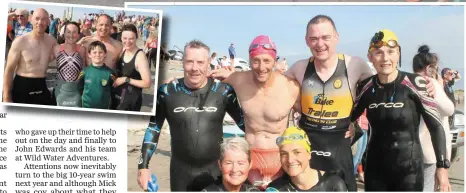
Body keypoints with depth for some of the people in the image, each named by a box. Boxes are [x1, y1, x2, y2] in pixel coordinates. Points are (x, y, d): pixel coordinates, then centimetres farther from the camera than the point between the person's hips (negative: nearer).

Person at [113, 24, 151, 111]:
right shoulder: (123, 51, 2)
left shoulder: (140, 56, -20)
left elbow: (147, 83, -23)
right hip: (118, 97, 7)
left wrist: (126, 79, -20)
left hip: (132, 99, -7)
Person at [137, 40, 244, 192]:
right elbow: (153, 128, 3)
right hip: (180, 171, 1)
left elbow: (245, 122, 2)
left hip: (214, 170, 0)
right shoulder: (168, 92, -6)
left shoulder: (223, 91, -6)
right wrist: (143, 165, 1)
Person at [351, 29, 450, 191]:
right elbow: (348, 118, 10)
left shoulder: (415, 83, -12)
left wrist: (442, 166, -11)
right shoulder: (366, 87, -3)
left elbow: (436, 126, -8)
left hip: (409, 168, -3)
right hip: (375, 167, 3)